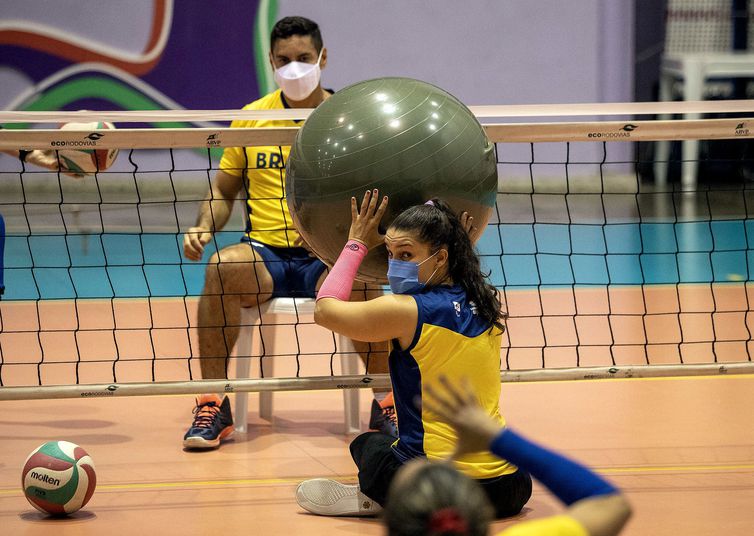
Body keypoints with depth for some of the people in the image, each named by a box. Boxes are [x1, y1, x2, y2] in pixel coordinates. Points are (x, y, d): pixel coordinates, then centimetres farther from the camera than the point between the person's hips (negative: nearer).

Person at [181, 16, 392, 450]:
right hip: (265, 255, 2)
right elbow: (224, 191, 17)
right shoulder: (249, 119, 9)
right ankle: (214, 408, -23)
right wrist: (205, 227, -3)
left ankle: (385, 406, -19)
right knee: (223, 265, -32)